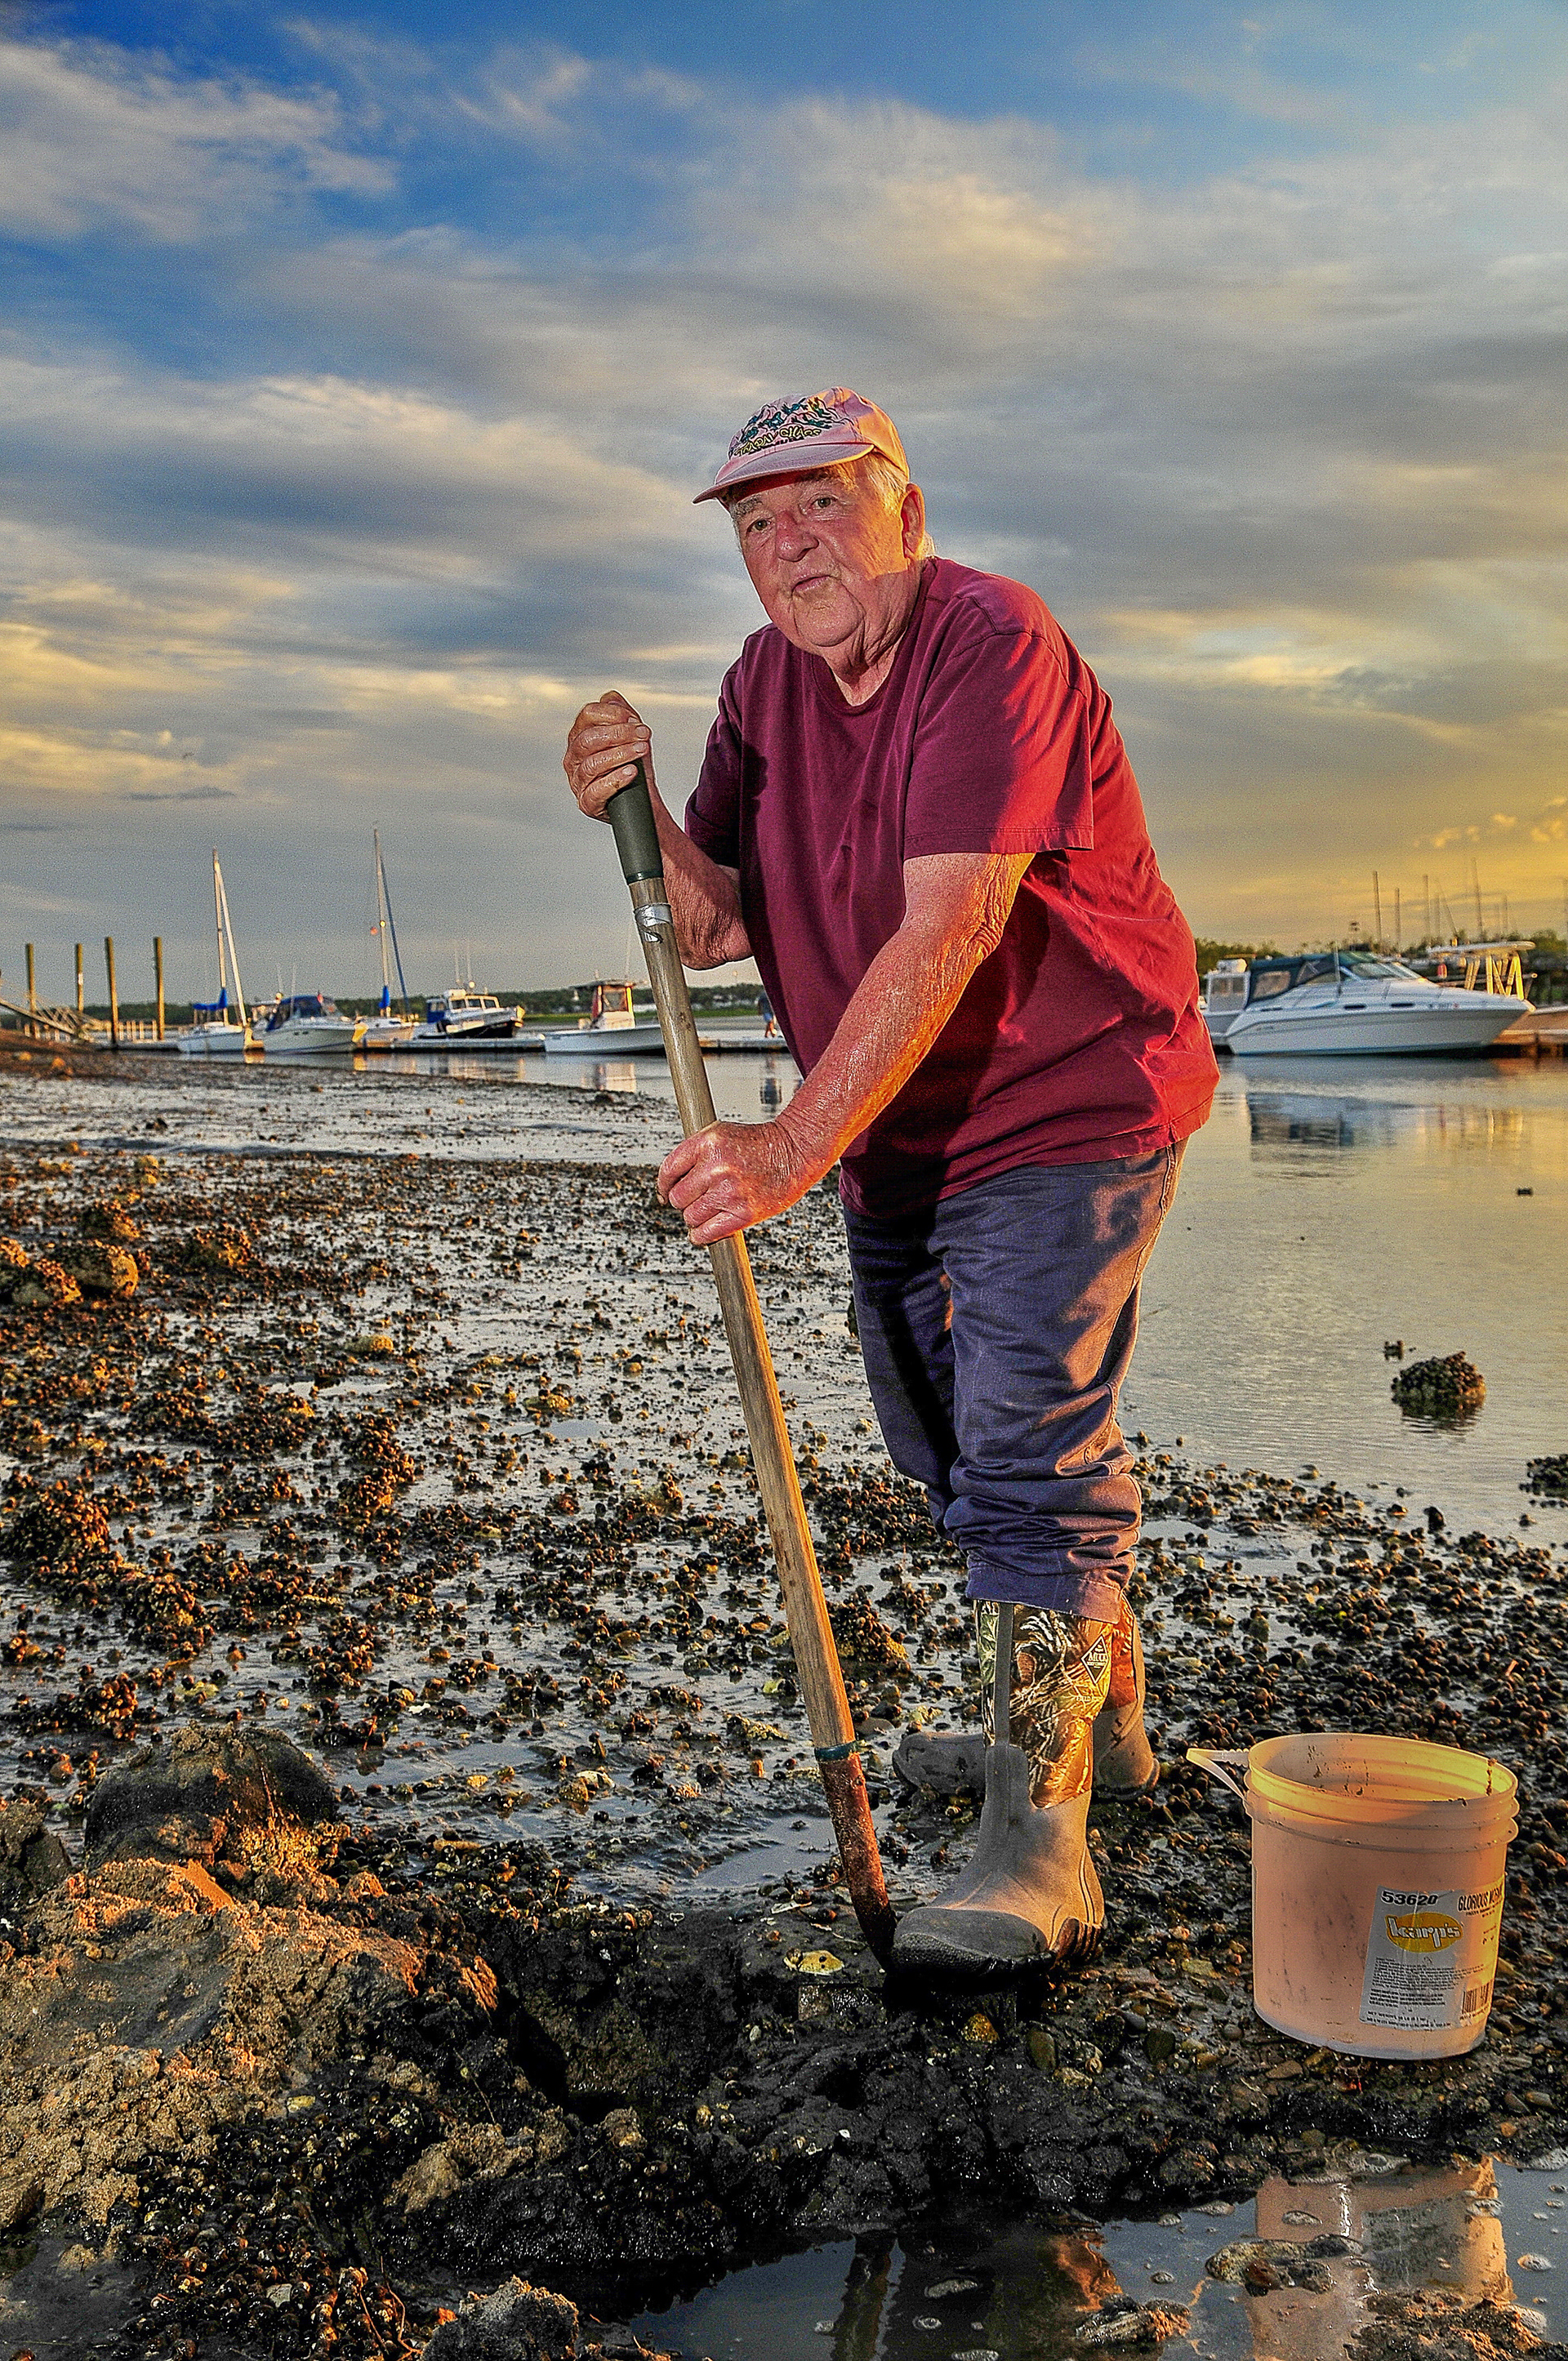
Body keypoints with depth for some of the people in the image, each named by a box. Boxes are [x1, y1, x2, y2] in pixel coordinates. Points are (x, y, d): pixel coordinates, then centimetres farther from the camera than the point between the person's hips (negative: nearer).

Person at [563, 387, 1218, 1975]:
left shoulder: (991, 646, -21)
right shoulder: (765, 683, 5)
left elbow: (946, 932, -31)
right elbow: (715, 926, 1)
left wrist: (794, 1147, -36)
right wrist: (641, 819, -19)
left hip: (1064, 1110, -8)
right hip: (895, 1135, 9)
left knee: (1028, 1454, -15)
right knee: (949, 1451, 18)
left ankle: (1042, 1838, -9)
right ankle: (1102, 1719, 37)